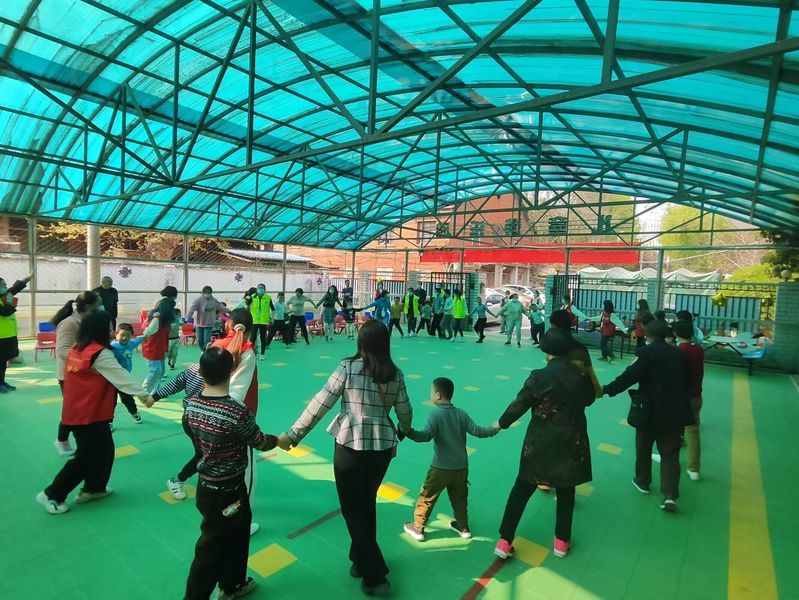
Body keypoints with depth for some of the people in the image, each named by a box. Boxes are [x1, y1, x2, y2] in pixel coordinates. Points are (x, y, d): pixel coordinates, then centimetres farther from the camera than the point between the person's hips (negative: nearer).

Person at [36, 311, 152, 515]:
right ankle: (51, 495, 18)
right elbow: (122, 378, -21)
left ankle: (94, 488, 28)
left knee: (104, 450, 17)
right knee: (86, 457, 7)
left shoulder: (77, 349, 5)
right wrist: (144, 395, -16)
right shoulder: (100, 354, -21)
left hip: (77, 412, 9)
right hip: (88, 415, -9)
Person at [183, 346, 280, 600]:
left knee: (237, 533, 27)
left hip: (205, 485, 7)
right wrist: (279, 440, 6)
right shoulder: (238, 412, -29)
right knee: (210, 549, 13)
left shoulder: (192, 405, -9)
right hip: (227, 491, -7)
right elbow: (260, 442, -13)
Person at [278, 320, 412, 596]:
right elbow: (404, 413, 4)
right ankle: (363, 558, 40)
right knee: (367, 503, 25)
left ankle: (374, 574, 18)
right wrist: (402, 433, 27)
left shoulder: (347, 367, -13)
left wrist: (293, 434, -5)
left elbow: (321, 402, -13)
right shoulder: (396, 374, -3)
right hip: (382, 447, 4)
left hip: (350, 445, -4)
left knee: (352, 508, 14)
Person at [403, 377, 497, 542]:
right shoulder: (462, 413, -1)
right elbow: (477, 431, 0)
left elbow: (426, 436, -28)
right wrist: (493, 430, 15)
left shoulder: (435, 414, -16)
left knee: (426, 498, 12)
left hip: (440, 468, -5)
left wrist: (408, 432, -29)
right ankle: (463, 527, 37)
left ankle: (418, 528, 21)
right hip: (461, 467, 5)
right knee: (459, 499, 24)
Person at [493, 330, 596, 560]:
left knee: (522, 489, 10)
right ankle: (562, 541, 35)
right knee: (566, 491, 22)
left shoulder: (539, 377, -18)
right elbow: (589, 400, 11)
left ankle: (505, 542, 15)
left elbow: (519, 405, -11)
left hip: (540, 443, -2)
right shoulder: (581, 374, -8)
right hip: (571, 443, 3)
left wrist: (501, 423, 5)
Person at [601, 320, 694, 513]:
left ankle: (643, 481, 32)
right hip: (674, 412, 4)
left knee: (643, 448, 16)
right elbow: (688, 381, 13)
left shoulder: (647, 352, -13)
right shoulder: (679, 354, 4)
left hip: (650, 410, -4)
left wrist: (607, 389, -17)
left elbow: (630, 375, -21)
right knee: (670, 453, 7)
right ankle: (670, 494, -3)